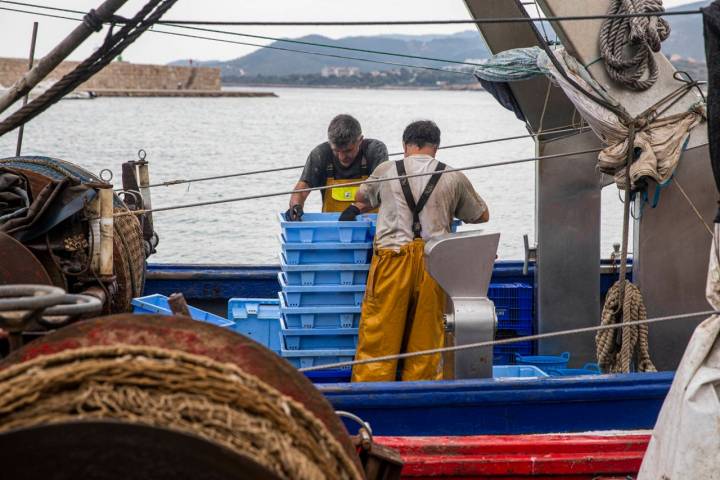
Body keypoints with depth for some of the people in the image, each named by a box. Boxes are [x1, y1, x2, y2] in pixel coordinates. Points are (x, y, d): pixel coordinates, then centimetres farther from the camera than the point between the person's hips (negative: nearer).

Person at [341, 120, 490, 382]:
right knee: (427, 339, 6)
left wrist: (356, 208, 52)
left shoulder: (386, 170, 10)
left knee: (378, 333, 1)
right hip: (434, 262, 1)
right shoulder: (454, 178, 10)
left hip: (393, 256, -1)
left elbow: (362, 198, 30)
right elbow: (482, 215, 24)